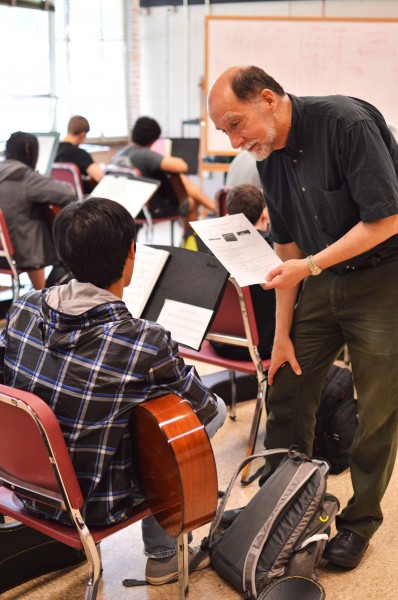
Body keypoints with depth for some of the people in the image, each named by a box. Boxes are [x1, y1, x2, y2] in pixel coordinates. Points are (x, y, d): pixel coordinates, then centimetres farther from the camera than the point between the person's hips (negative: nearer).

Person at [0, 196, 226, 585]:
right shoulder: (146, 343, -26)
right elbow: (206, 412, -10)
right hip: (94, 506, -6)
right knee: (217, 410, 10)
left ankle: (163, 554, 33)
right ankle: (164, 554, 23)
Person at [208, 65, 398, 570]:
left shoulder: (348, 123, -21)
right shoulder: (269, 154, 2)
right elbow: (286, 244, 7)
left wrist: (310, 266, -23)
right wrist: (282, 333, 7)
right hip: (323, 280, 7)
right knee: (285, 392, 7)